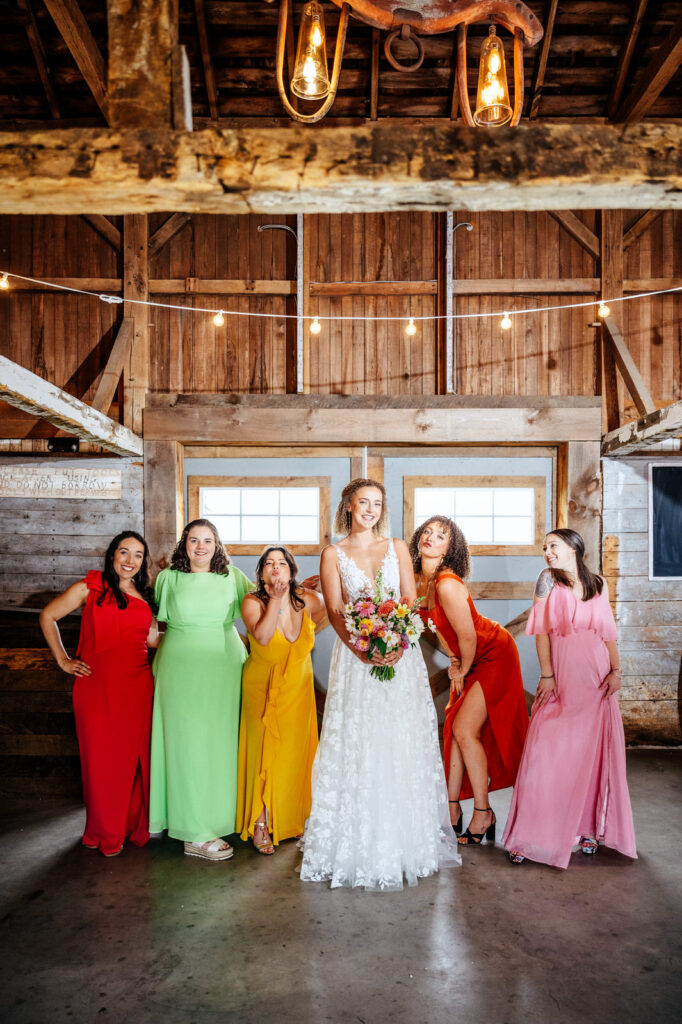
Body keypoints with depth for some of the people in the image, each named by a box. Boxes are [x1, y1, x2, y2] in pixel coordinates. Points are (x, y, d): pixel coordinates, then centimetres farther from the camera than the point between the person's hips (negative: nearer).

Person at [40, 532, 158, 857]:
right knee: (101, 757, 2)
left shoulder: (144, 596, 14)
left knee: (135, 754, 6)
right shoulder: (90, 588, 1)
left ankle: (135, 825, 23)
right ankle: (104, 834, 18)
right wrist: (63, 660, 2)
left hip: (137, 686, 4)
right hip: (97, 685, -3)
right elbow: (48, 616, 6)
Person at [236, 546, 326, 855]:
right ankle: (260, 823, 6)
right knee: (264, 750, -5)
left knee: (295, 750, 6)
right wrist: (275, 599, -29)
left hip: (298, 685, 3)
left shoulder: (309, 600, -8)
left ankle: (292, 819, 22)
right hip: (261, 686, -2)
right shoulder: (252, 602, -14)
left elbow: (326, 616, 14)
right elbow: (262, 637, -30)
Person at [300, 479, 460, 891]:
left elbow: (411, 602, 4)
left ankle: (408, 840, 17)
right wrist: (363, 652, -18)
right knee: (357, 746, -1)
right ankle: (362, 845, 11)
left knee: (402, 745, 4)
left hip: (401, 655, 2)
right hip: (355, 657, -2)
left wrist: (398, 644, -14)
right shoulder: (333, 555, 5)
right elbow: (335, 613, -3)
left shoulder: (397, 548, 11)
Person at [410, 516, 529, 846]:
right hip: (469, 659, 8)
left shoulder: (447, 584, -31)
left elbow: (468, 636, -25)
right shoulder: (418, 581, -4)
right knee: (453, 729, 8)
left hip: (493, 656, -8)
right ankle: (452, 810, 19)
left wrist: (463, 671, -8)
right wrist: (453, 660, 7)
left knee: (465, 730, -9)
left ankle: (483, 814, 6)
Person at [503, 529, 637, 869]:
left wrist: (616, 671, 0)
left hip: (596, 681, 3)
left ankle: (589, 827, 21)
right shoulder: (548, 579, 0)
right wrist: (546, 675, -8)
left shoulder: (598, 584, 7)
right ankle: (532, 836, 1)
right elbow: (542, 631, -3)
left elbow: (609, 632, 9)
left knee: (593, 752, 7)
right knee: (546, 753, -6)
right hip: (559, 681, -2)